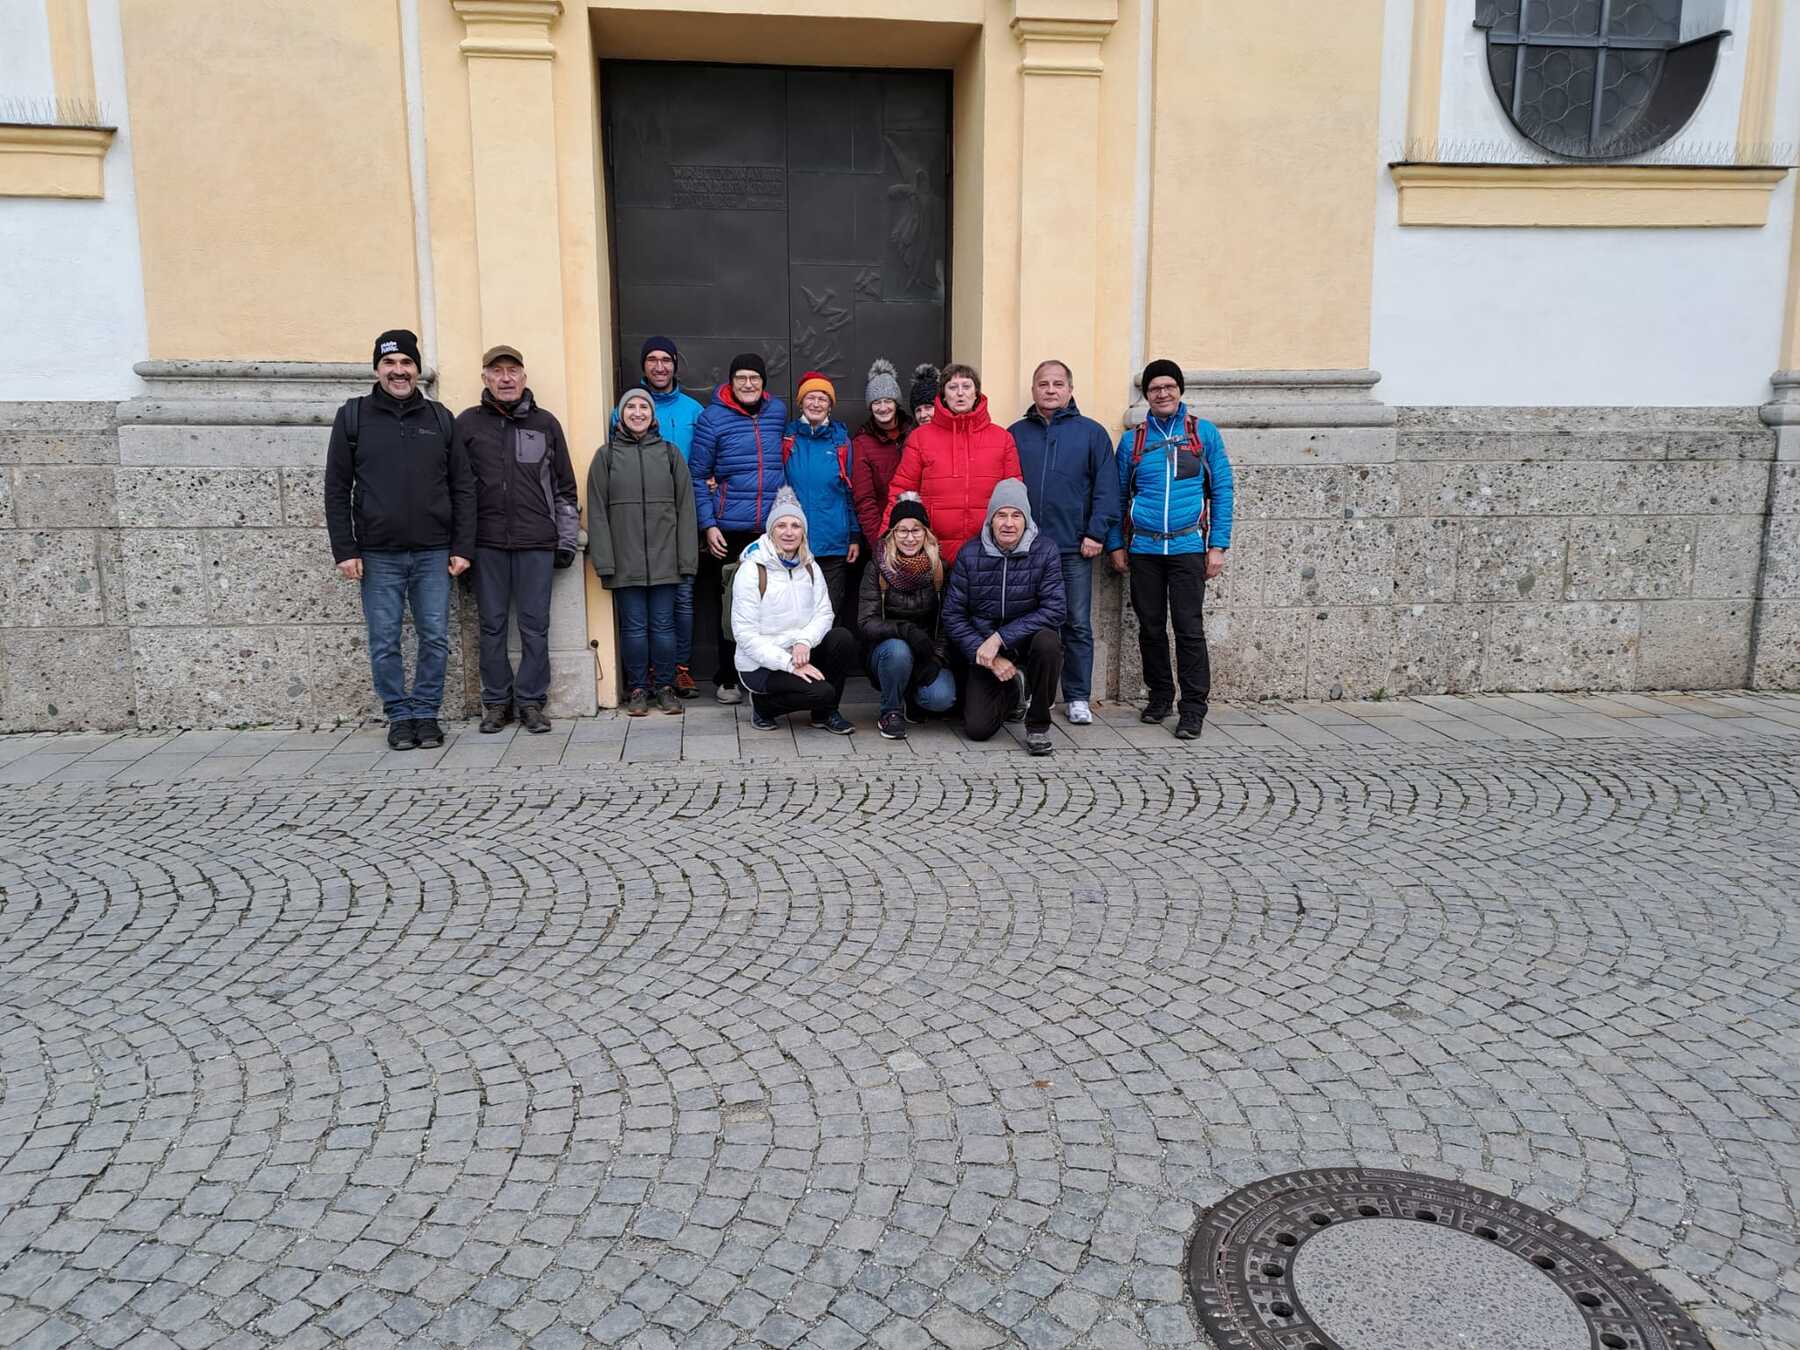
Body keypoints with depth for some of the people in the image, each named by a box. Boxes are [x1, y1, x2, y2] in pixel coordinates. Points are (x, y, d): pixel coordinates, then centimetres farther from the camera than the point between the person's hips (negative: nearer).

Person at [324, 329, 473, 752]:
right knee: (384, 642, 3)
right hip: (378, 555, -1)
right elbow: (336, 490, 3)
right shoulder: (353, 417, 5)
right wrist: (344, 551, -4)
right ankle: (399, 716, 16)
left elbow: (463, 488, 8)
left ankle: (426, 714, 16)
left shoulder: (440, 418, 8)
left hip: (433, 553, 1)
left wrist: (462, 547, 1)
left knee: (435, 638, 3)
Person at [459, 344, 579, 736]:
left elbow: (565, 487, 11)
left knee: (535, 626, 2)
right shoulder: (467, 423, 7)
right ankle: (496, 701, 15)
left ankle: (531, 700, 11)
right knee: (492, 626, 5)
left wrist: (567, 539, 6)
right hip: (487, 542, 0)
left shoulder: (546, 423, 9)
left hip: (537, 542, 0)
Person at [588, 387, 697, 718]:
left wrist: (687, 557, -2)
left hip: (664, 558, 1)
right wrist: (604, 561, -6)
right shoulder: (606, 456, 6)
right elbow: (598, 513, 2)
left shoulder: (670, 452, 8)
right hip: (625, 561, 0)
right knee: (633, 626, 3)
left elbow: (685, 507, 5)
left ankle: (665, 686, 16)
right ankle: (637, 689, 14)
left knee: (663, 625, 4)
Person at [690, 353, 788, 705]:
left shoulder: (779, 411, 9)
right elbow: (697, 476, 1)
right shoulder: (712, 417, 0)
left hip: (773, 527, 2)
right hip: (730, 530, -2)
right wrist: (708, 525, -7)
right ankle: (727, 678, 16)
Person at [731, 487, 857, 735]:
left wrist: (804, 642, -22)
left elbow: (824, 613, 0)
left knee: (843, 638, -21)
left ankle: (825, 713, -3)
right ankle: (763, 704, 2)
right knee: (821, 692, -27)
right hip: (761, 664, -6)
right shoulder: (752, 570, -12)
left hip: (799, 653, 6)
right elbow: (745, 634, -16)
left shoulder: (809, 566, 7)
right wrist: (789, 663, -24)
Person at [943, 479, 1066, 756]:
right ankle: (1011, 692, 25)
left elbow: (1054, 610, -19)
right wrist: (990, 658, -16)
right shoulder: (970, 554, -7)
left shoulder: (1044, 551, -11)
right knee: (977, 728, -12)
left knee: (1048, 642, -37)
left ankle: (1038, 725, -14)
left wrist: (1000, 638, -25)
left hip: (1027, 639, -1)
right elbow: (953, 614, -6)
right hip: (985, 650, 1)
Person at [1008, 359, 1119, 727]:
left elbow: (1106, 488, 2)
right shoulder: (1016, 434, 12)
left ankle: (1077, 697, 10)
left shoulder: (1092, 433, 6)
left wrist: (1096, 533, -7)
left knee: (1077, 625, 2)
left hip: (1074, 548, -1)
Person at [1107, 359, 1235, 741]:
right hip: (1143, 548, 3)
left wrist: (1218, 545, -3)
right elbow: (1119, 495, 14)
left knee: (1189, 628, -5)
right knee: (1150, 627, 8)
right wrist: (1116, 545, 6)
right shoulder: (1132, 440, 9)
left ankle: (1193, 708, 2)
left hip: (1187, 547, -2)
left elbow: (1222, 490, 4)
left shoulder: (1204, 432, 5)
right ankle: (1160, 696, 23)